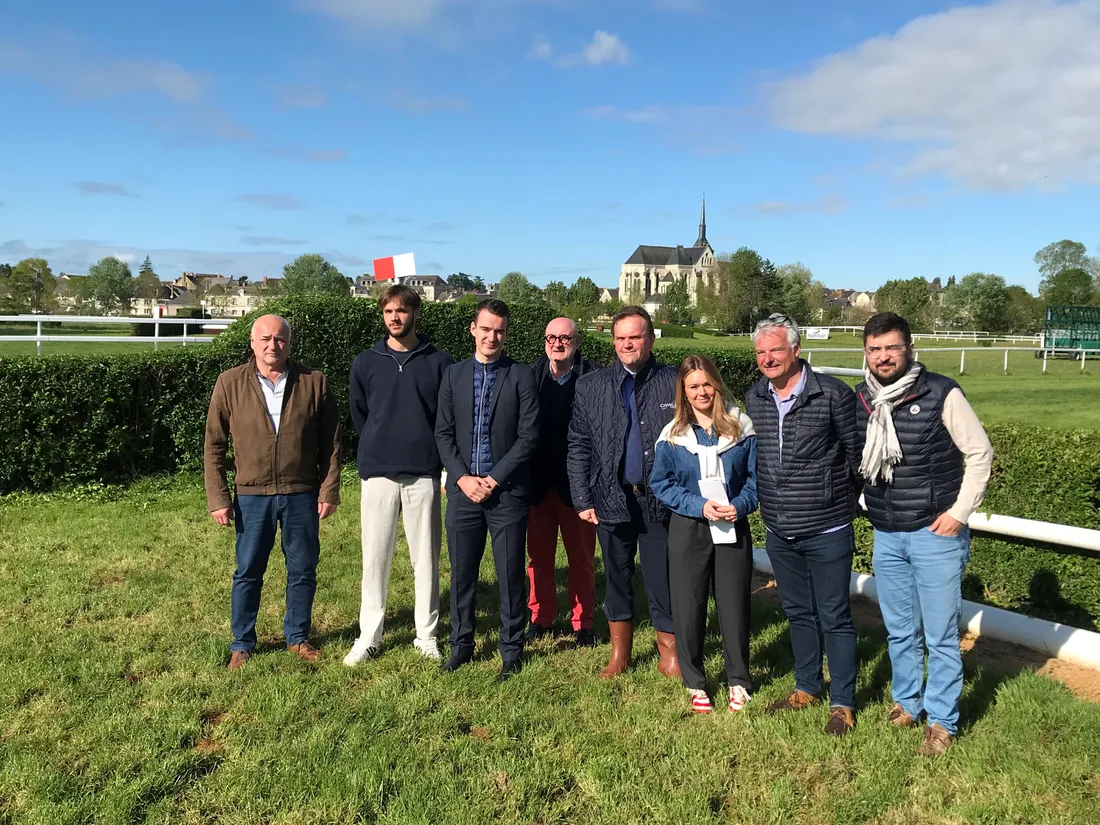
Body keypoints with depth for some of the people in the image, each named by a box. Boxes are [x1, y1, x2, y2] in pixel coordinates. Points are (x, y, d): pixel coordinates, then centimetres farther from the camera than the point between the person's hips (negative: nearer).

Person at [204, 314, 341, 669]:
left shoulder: (314, 382, -1)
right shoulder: (230, 383, -2)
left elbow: (331, 442, 2)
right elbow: (214, 446, 0)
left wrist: (329, 490, -2)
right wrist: (218, 498, -4)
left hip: (302, 495, 1)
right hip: (251, 496, 0)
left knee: (303, 571, 11)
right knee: (248, 573, 10)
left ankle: (298, 637, 30)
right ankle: (242, 644, 27)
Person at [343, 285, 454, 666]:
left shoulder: (439, 362, 2)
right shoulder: (366, 363, 6)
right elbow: (358, 416, 14)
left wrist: (436, 454, 2)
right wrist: (379, 449, 10)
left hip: (424, 473, -1)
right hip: (378, 473, 1)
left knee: (426, 557, 6)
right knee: (375, 558, 6)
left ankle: (427, 635, 18)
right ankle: (369, 637, 17)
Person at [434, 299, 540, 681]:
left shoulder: (521, 377, -1)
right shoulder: (454, 374, 9)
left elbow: (528, 437, -6)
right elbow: (443, 433, 6)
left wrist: (494, 480, -11)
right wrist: (463, 477, -7)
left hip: (507, 491, -2)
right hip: (463, 490, 3)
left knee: (510, 575, 4)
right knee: (461, 573, 10)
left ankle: (512, 650, 20)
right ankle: (461, 645, 26)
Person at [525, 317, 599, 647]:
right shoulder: (530, 377, 1)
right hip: (538, 483, 2)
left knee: (581, 558, 10)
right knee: (539, 556, 13)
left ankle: (583, 623, 24)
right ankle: (540, 617, 28)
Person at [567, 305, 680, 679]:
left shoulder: (675, 383, -1)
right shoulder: (591, 386, 4)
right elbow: (578, 446, 4)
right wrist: (582, 500, 0)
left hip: (660, 500, -2)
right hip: (611, 498, 2)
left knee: (662, 579, 6)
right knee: (617, 578, 13)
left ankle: (669, 652, 24)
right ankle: (620, 653, 29)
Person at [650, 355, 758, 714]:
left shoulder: (741, 428, -1)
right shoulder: (672, 435, -1)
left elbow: (756, 476, 2)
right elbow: (660, 483, -1)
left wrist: (740, 505, -16)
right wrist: (699, 506, -13)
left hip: (733, 529, 0)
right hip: (688, 531, 0)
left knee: (734, 605, 8)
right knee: (688, 608, 5)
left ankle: (738, 680, 26)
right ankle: (695, 684, 22)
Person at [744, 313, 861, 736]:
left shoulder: (833, 394, -14)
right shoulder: (754, 397, 3)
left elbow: (858, 454, -4)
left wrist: (846, 499, 4)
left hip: (827, 531, -5)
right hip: (778, 532, 5)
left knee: (834, 617, 5)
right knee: (798, 612, 19)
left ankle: (842, 702, 20)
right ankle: (808, 687, 36)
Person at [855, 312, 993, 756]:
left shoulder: (941, 394, -12)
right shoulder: (860, 400, 1)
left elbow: (980, 453, -6)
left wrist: (960, 511, -9)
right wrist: (865, 505, 8)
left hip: (936, 534, -4)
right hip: (886, 535, 4)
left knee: (940, 635, 4)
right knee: (900, 632, 16)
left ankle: (942, 721, 19)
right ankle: (906, 703, 34)